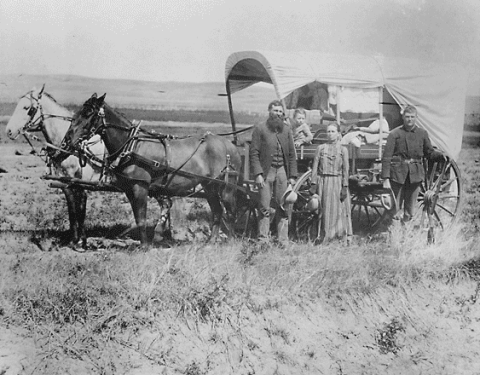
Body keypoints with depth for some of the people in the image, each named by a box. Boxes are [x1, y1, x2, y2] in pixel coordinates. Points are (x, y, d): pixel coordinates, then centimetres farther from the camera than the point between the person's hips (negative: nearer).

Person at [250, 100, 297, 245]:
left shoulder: (287, 129, 11)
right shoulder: (259, 129, -1)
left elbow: (292, 154, 11)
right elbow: (254, 154, -5)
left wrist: (292, 176, 4)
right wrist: (258, 174, -13)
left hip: (282, 172, 3)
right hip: (266, 172, -3)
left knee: (283, 207, 4)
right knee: (265, 208, -1)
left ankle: (283, 241, 9)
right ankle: (263, 240, 4)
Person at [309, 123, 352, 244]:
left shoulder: (343, 149, 4)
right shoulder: (320, 148, 6)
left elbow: (345, 170, 0)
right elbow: (315, 167, 4)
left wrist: (345, 187, -7)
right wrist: (313, 184, -4)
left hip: (337, 182, -1)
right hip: (323, 182, 1)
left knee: (339, 210, 0)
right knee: (323, 210, 3)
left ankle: (347, 237, 6)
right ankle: (322, 237, 10)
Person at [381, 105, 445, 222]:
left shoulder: (422, 134, 7)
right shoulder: (395, 134, -3)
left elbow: (430, 153, 15)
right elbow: (386, 157, -6)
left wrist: (442, 156, -7)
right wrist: (385, 179, -12)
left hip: (415, 175, 3)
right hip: (397, 174, -3)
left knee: (410, 210, 7)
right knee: (394, 209, 0)